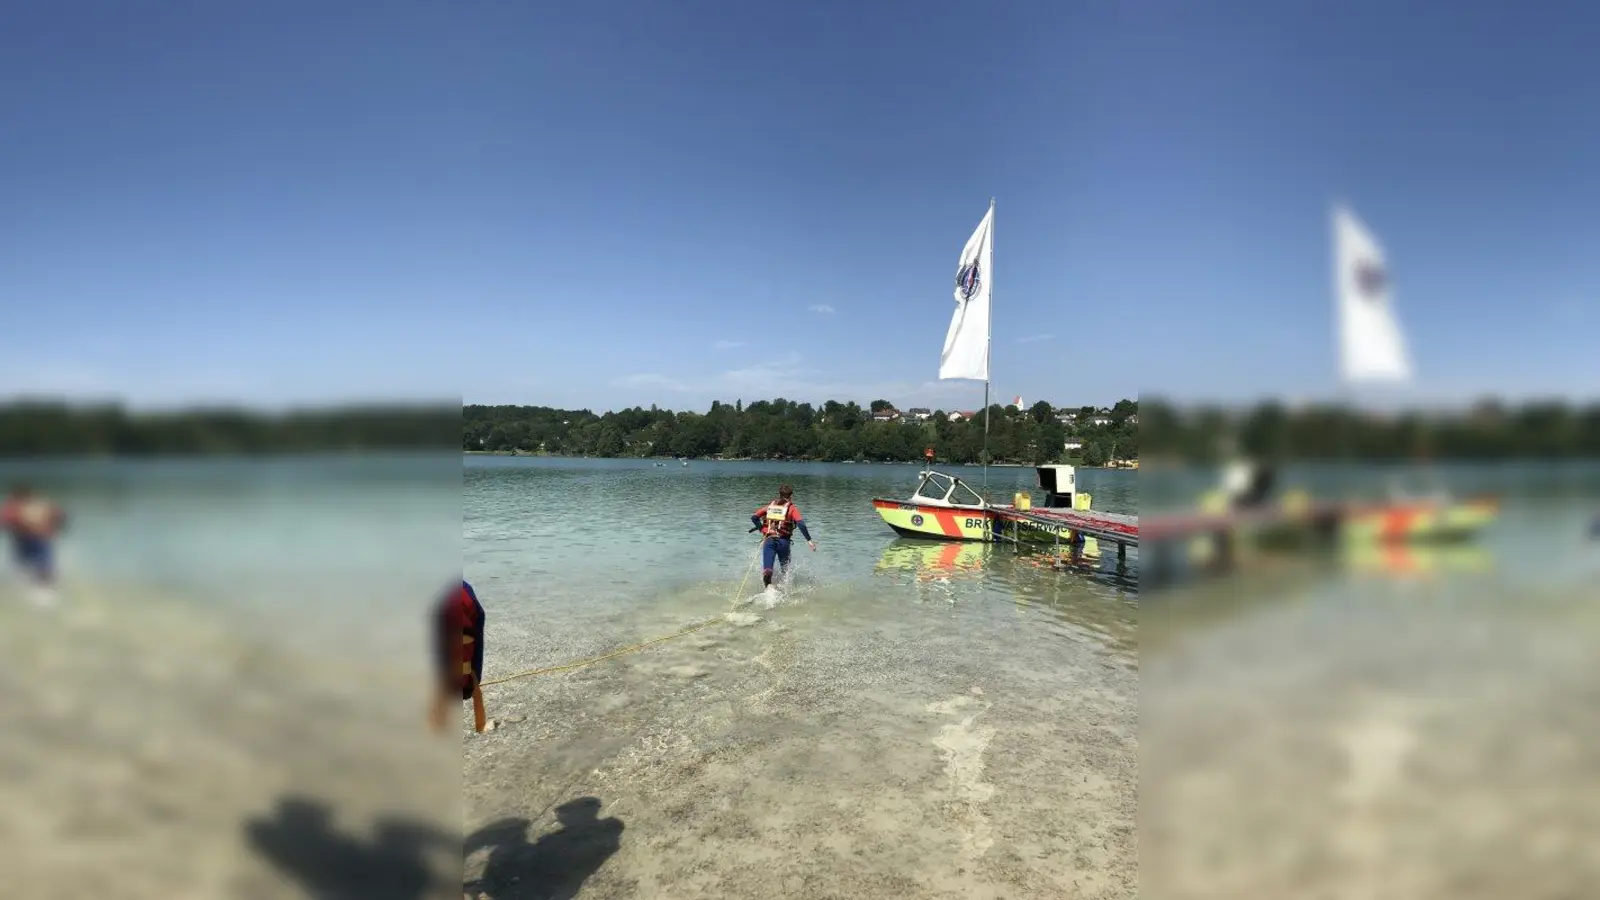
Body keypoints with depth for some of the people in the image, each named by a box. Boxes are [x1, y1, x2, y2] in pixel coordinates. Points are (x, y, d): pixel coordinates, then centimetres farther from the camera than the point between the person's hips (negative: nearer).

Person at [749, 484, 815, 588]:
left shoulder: (770, 506, 17)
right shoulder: (792, 508, 7)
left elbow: (754, 517, 9)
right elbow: (800, 524, -9)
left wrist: (762, 529, 18)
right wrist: (809, 540, -10)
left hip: (768, 540, 1)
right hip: (783, 540, -1)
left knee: (767, 569, -13)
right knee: (785, 568, 22)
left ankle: (769, 586, -39)